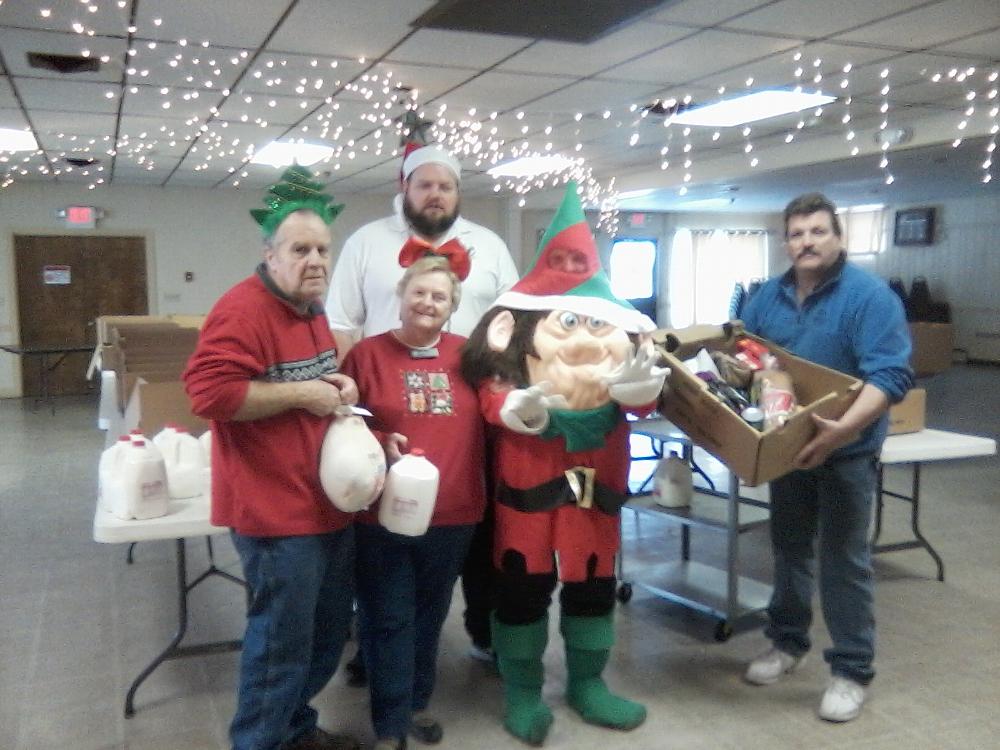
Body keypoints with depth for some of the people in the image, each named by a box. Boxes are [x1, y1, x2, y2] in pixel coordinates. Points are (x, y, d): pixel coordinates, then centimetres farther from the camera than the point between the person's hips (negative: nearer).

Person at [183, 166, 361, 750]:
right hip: (279, 510, -10)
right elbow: (210, 392, -27)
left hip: (330, 503, 10)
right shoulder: (243, 310, -17)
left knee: (328, 634, 20)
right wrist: (301, 395, -22)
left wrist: (337, 386, 6)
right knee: (282, 643, 1)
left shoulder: (314, 312, 13)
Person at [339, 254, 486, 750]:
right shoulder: (367, 353, -5)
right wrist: (378, 443, -20)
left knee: (430, 615, 19)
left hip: (453, 514, 3)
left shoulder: (467, 355, 3)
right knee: (388, 620, 6)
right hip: (382, 515, -3)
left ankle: (417, 703, 39)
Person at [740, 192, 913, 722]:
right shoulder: (770, 296, 3)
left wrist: (842, 429, -39)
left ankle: (852, 670, 16)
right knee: (789, 547, 17)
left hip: (846, 451, -5)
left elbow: (890, 376, -26)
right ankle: (787, 642, 35)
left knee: (843, 559, 2)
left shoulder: (870, 296, -17)